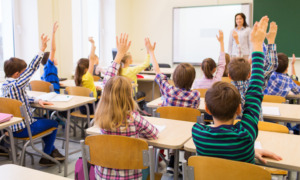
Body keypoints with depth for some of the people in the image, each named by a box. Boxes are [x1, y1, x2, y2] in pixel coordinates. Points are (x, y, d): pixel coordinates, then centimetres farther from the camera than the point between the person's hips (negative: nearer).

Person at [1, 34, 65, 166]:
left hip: (12, 127, 9)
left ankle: (52, 150, 35)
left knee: (44, 120, 29)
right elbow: (32, 69, -26)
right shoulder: (16, 85, -24)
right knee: (53, 124, 8)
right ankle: (45, 158, 15)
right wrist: (42, 49, -24)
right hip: (23, 129, -9)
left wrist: (37, 100, 1)